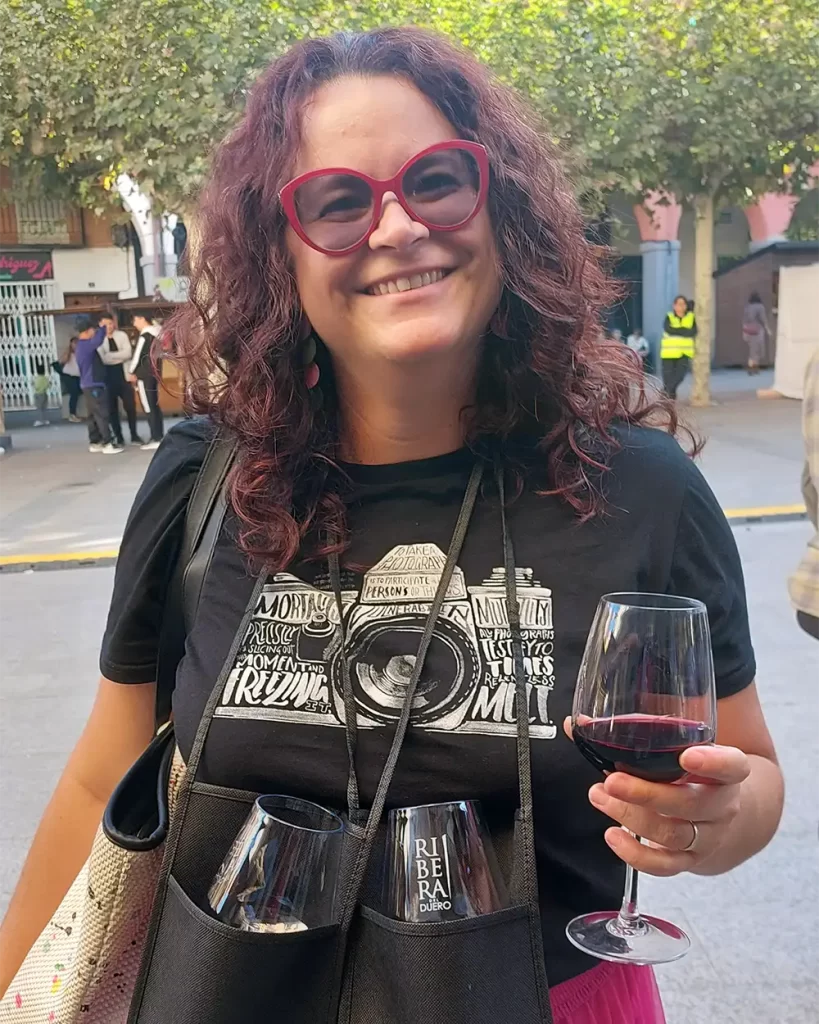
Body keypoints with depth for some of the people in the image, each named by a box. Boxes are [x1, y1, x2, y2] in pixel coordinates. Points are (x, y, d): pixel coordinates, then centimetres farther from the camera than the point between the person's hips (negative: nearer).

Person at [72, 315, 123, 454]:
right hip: (93, 386, -10)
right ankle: (108, 444, -10)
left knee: (93, 415, 12)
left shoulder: (83, 345, 15)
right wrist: (103, 327, -20)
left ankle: (94, 443, 16)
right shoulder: (85, 345, -19)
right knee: (102, 415, -9)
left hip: (90, 385, 10)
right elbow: (98, 340, -33)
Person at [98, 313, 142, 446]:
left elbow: (128, 354, -9)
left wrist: (110, 355, -14)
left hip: (124, 375, 1)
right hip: (108, 378, -1)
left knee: (130, 405, 1)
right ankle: (118, 437, 13)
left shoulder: (122, 335, 3)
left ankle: (134, 435, 13)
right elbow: (103, 359, -12)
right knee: (112, 409, 4)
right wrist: (119, 357, -16)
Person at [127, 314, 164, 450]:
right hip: (156, 373, 9)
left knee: (148, 408, -5)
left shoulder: (144, 336, -15)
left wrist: (131, 372, 1)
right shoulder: (157, 334, 10)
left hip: (144, 376, -9)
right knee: (155, 406, 13)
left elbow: (137, 356, -12)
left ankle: (156, 439, -6)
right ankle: (159, 436, 15)